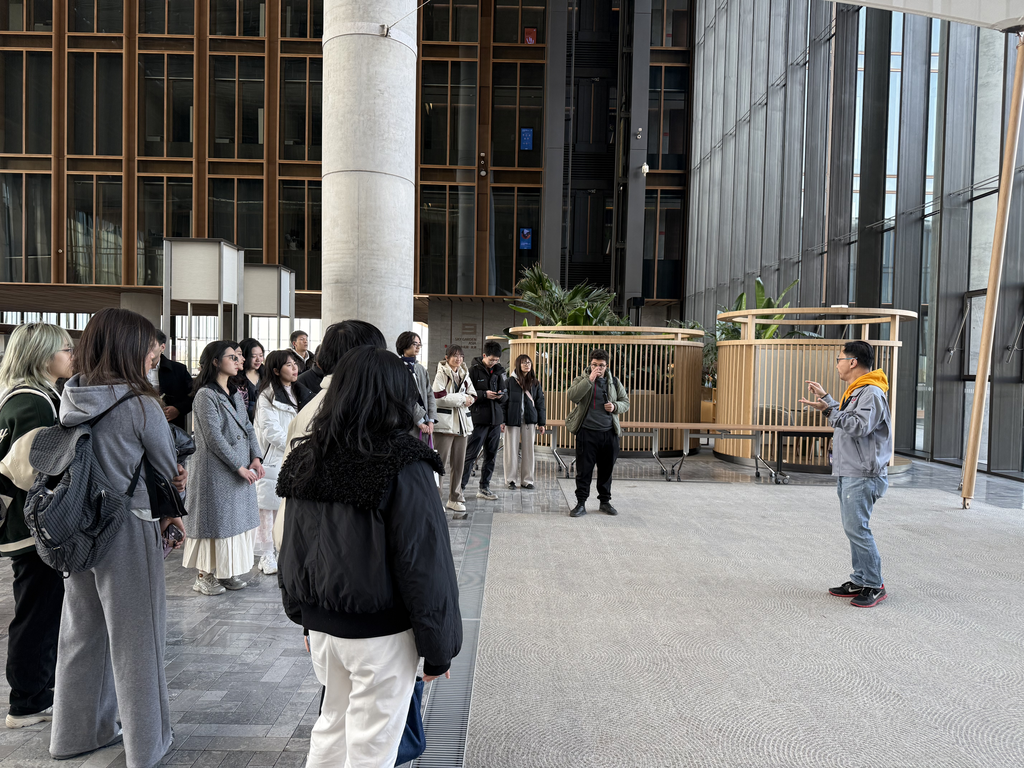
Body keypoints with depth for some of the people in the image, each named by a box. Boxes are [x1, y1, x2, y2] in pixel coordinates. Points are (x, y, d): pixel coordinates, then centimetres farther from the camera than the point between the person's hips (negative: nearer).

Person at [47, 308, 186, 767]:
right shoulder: (141, 405, -18)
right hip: (129, 533, -6)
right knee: (134, 637, 7)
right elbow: (170, 471, -7)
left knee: (83, 631, 20)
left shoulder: (71, 400, 1)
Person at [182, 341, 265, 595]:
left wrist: (256, 458, -3)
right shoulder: (206, 395, -12)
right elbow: (214, 438, -18)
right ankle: (204, 576, 14)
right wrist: (239, 466, -17)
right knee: (215, 520, 1)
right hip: (216, 471, -8)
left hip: (241, 469, 8)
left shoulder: (236, 395, 13)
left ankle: (226, 571, 24)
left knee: (237, 519, 12)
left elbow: (248, 428, 12)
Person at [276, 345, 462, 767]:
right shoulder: (403, 465, -20)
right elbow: (425, 562, -17)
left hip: (321, 622, 6)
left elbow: (293, 549, 11)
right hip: (380, 631, -6)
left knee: (332, 724, 25)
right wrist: (439, 647, -8)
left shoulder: (305, 458, 1)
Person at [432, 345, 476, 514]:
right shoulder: (441, 373, -4)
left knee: (458, 462, 9)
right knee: (441, 461, -7)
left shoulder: (464, 374, 17)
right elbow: (439, 396, -16)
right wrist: (461, 398, -9)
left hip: (462, 421, 7)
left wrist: (468, 399, -8)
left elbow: (473, 396, 14)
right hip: (445, 421, -6)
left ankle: (455, 499, 18)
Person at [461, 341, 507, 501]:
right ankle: (460, 487, 3)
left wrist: (501, 396, -7)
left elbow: (506, 394, 16)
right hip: (478, 419, -6)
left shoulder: (500, 371, 10)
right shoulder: (473, 370, -5)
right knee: (470, 455, -4)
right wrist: (484, 394, -18)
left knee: (491, 456, 10)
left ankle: (484, 488, 19)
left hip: (495, 420, 6)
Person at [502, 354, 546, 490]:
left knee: (528, 449, 5)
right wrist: (502, 421, -8)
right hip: (513, 420, -3)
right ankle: (512, 480, 12)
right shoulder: (511, 381, -1)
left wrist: (541, 423, 7)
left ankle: (527, 480, 14)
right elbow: (504, 401, -2)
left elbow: (540, 403, 11)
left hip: (530, 420, 3)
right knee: (512, 450, 2)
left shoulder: (535, 383, 9)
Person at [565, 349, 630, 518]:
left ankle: (605, 501, 25)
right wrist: (590, 379, -19)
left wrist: (615, 406, -5)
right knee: (584, 469, 0)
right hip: (587, 432, -3)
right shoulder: (582, 379, 2)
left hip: (609, 433, 3)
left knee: (606, 469, 11)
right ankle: (581, 503, 9)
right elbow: (572, 396, -17)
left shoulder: (614, 382, 11)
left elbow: (626, 402, 17)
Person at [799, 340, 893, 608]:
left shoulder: (872, 392, -14)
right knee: (852, 528, 13)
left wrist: (828, 410, -27)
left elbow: (859, 426, -26)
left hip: (863, 475, -10)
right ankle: (860, 581, 21)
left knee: (857, 528, -10)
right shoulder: (854, 392, 18)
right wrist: (826, 397, 28)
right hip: (847, 473, 10)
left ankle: (874, 586, 0)